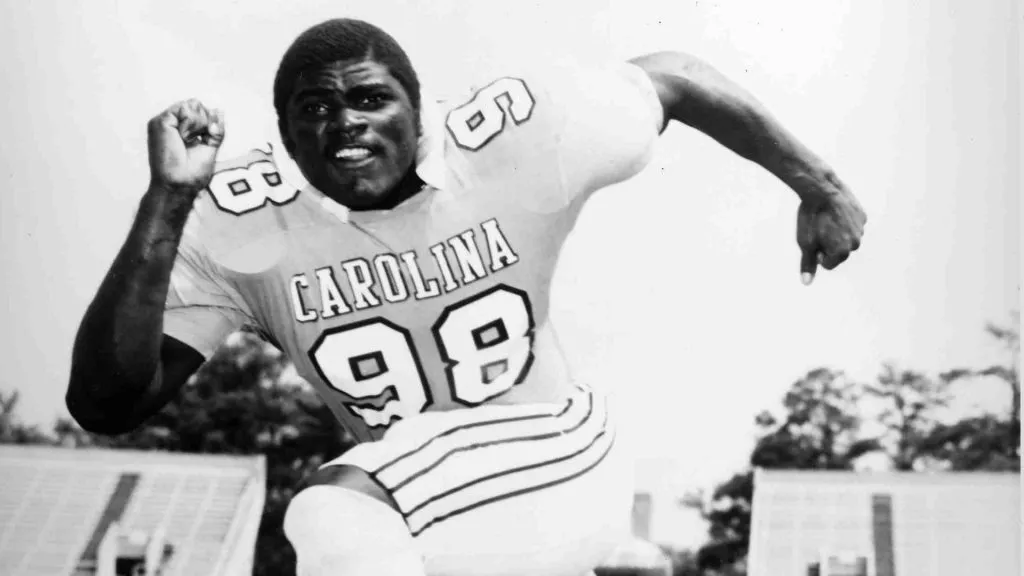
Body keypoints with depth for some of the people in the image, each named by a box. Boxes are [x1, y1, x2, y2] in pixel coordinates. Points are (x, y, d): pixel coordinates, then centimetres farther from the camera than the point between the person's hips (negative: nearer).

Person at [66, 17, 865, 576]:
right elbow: (104, 406, -23)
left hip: (560, 454, -3)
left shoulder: (514, 137, -19)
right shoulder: (241, 222, -16)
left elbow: (670, 75, -3)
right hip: (399, 487, 4)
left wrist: (819, 188, -1)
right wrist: (166, 206, -31)